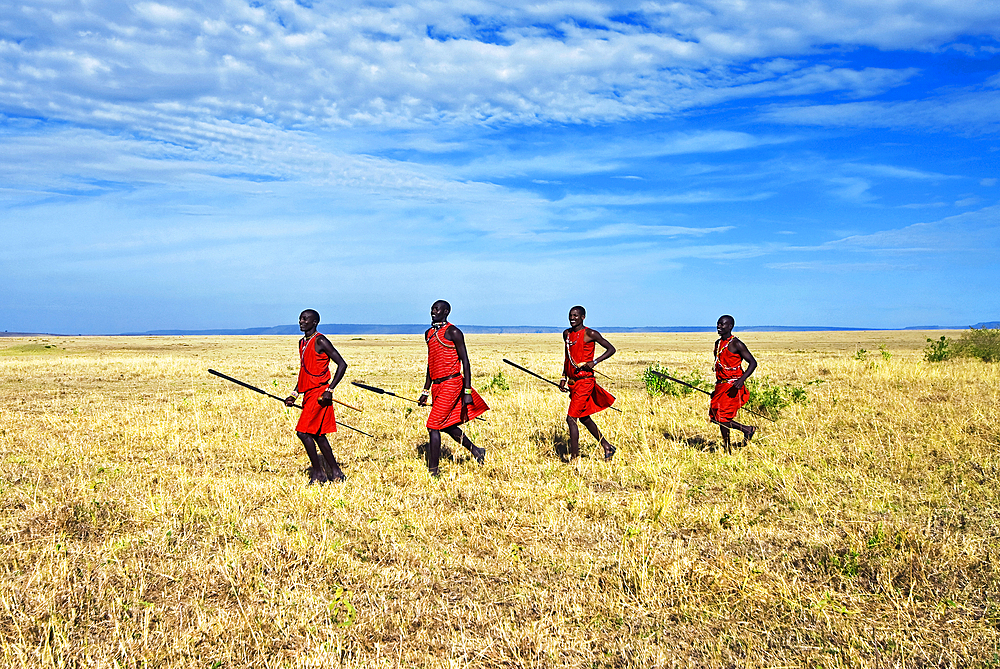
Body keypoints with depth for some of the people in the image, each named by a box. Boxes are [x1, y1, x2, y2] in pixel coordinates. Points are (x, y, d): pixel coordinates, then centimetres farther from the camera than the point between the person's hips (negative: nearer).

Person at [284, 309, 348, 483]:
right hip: (309, 394, 9)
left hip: (319, 393, -9)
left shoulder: (320, 341, -11)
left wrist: (330, 390, -19)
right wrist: (295, 394, 16)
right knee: (318, 435, 10)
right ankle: (336, 473, 16)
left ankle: (318, 474, -3)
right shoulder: (302, 343, 16)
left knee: (303, 432, -12)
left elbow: (342, 364, -15)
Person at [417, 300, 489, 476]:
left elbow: (465, 362, -10)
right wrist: (426, 391, 20)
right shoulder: (429, 333, 15)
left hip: (451, 383, -8)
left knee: (434, 426, -11)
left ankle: (433, 471, -4)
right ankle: (476, 451, 35)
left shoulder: (453, 332, -9)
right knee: (447, 425, 16)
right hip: (437, 385, 8)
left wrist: (467, 391, -16)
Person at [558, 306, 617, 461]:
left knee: (571, 418, -11)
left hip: (585, 381, -8)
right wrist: (564, 378, 17)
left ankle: (574, 457, -5)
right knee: (584, 418, 15)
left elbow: (611, 349, -7)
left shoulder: (590, 334, -9)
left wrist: (594, 362, -18)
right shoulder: (567, 333, 12)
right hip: (572, 382, 8)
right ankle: (607, 447, 30)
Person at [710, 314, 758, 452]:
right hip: (721, 385, 8)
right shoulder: (718, 343, 13)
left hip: (732, 386, -8)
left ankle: (728, 449, 4)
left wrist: (742, 380, -25)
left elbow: (753, 363, -11)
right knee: (714, 416, 5)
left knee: (722, 417, -12)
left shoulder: (736, 345, -10)